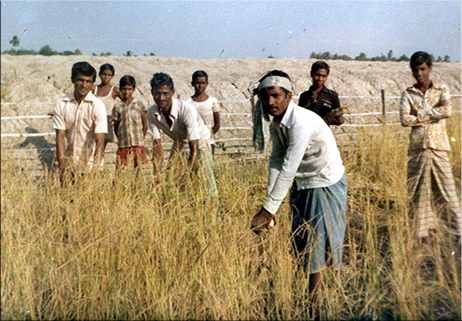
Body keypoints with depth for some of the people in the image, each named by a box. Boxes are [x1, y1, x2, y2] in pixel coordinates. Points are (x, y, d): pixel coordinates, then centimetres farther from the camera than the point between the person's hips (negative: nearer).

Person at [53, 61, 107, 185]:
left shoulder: (98, 106, -8)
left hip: (90, 163, -3)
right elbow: (60, 136, -2)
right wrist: (62, 167, -12)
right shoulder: (62, 104, 1)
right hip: (70, 164, 3)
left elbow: (100, 141, -14)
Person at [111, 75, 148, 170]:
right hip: (123, 147, 1)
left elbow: (145, 126, 8)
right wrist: (121, 139, 4)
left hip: (138, 146, 0)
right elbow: (115, 127, 10)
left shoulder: (139, 105, 5)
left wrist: (140, 139, 5)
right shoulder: (117, 107, 6)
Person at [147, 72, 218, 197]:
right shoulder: (151, 113, -21)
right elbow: (157, 145, -13)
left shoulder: (187, 110, -36)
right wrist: (157, 174, -22)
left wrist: (186, 175, -39)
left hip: (199, 139, -4)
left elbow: (194, 147, -33)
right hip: (179, 141, 5)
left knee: (206, 180, -18)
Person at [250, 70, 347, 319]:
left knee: (316, 246, -2)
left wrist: (268, 210, -29)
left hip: (325, 185, -9)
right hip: (302, 185, 9)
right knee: (300, 242, 16)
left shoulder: (301, 123, -29)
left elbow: (288, 170, -31)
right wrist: (268, 204, -5)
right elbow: (276, 161, 1)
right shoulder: (277, 122, -1)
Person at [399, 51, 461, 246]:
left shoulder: (442, 91, 6)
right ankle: (422, 231, 17)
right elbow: (405, 120, -10)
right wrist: (434, 113, -7)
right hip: (417, 149, 1)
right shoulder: (408, 94, 6)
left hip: (438, 148, -1)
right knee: (418, 191, 5)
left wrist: (419, 114, -10)